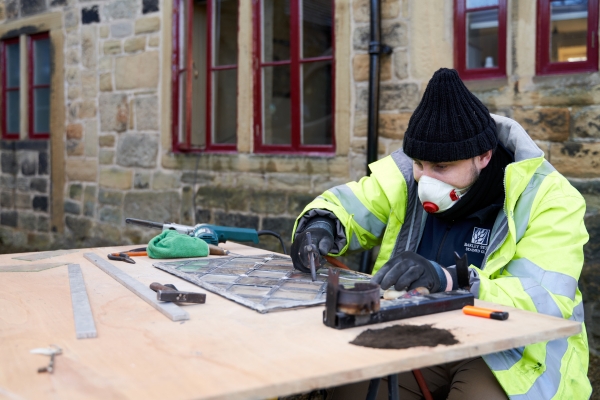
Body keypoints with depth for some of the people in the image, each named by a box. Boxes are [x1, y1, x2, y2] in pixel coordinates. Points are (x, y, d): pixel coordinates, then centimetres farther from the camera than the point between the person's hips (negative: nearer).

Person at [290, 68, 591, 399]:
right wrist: (320, 226, -18)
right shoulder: (407, 175, 0)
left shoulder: (548, 199, -13)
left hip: (512, 356, -2)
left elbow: (546, 302, -23)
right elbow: (344, 207, 8)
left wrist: (447, 280, -39)